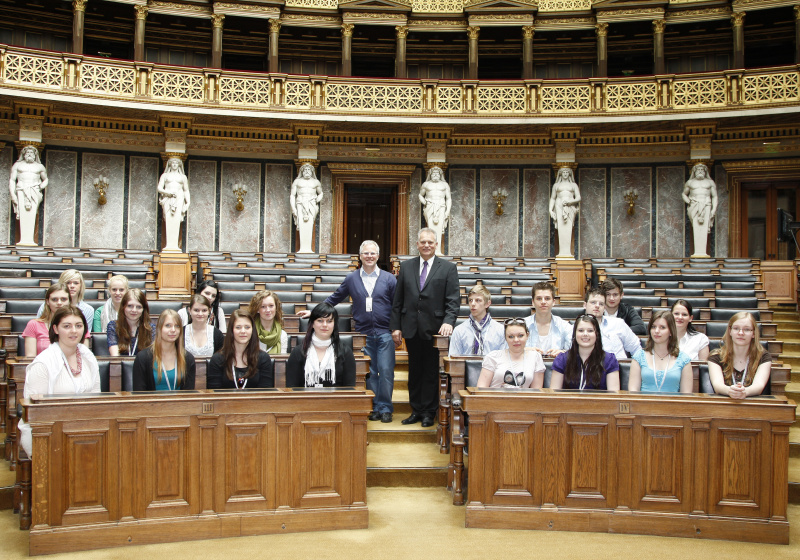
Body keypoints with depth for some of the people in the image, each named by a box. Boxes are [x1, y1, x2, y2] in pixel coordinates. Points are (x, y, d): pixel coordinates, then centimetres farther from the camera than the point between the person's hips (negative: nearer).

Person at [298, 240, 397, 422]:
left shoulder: (389, 279, 4)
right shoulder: (351, 279, 9)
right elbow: (334, 298, 16)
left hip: (384, 333, -1)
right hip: (363, 334, 2)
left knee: (386, 371, -3)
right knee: (369, 373, 5)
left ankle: (385, 408, 8)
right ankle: (375, 407, 15)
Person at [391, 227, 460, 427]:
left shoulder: (448, 268, 1)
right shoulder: (406, 266, 9)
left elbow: (453, 300, -5)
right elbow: (398, 300, 9)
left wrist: (448, 321, -20)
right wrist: (395, 326, 4)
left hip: (434, 329, -3)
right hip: (411, 328, 3)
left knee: (431, 372, 4)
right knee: (414, 371, 11)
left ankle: (428, 412, 15)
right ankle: (416, 410, 21)